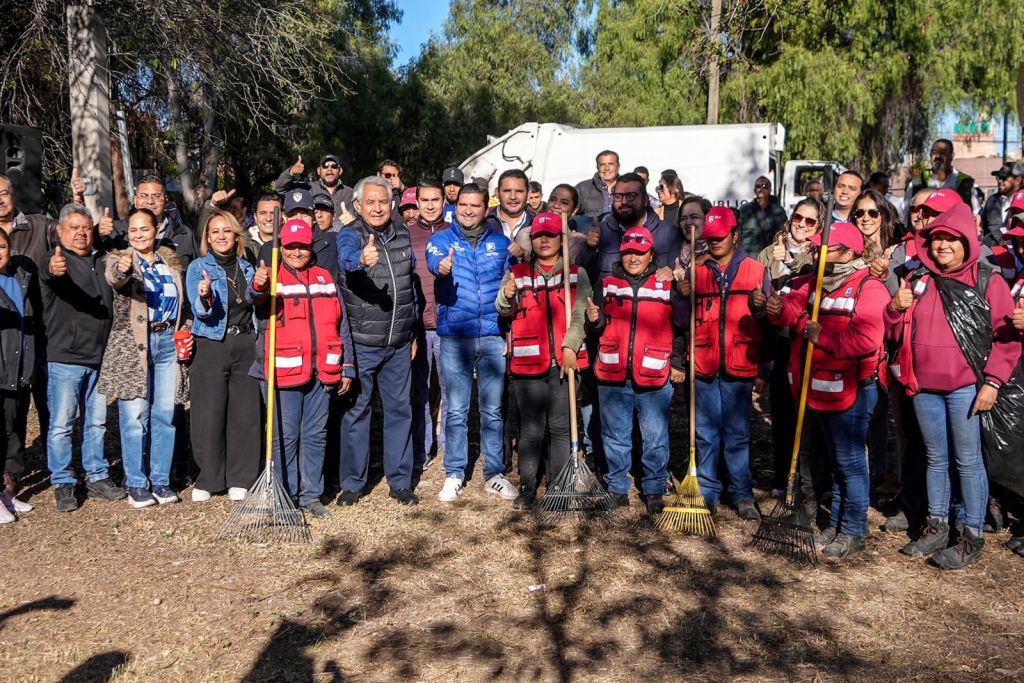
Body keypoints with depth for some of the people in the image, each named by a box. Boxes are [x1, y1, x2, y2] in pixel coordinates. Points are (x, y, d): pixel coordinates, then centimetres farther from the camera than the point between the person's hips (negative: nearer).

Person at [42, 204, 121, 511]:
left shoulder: (101, 261, 13)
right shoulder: (56, 260, -6)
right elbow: (50, 277, -32)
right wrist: (54, 271, -54)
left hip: (100, 358, 6)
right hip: (65, 358, -6)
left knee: (97, 422, 13)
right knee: (62, 424, 0)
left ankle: (97, 478, 24)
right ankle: (62, 484, 11)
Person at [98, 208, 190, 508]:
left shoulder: (170, 261, 12)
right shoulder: (119, 259, 0)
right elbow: (114, 278, -25)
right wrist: (122, 269, -47)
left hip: (168, 342, 4)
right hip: (132, 345, -4)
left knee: (165, 414, 6)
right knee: (134, 417, -3)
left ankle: (161, 480, 17)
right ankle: (136, 483, 9)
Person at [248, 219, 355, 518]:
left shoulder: (325, 278, 13)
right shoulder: (272, 277, 1)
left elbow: (341, 325, 15)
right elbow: (253, 297, -24)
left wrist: (347, 367, 10)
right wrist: (258, 286, -48)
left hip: (322, 373, 4)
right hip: (283, 372, -4)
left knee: (316, 435, 10)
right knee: (286, 436, 3)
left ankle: (311, 494, 21)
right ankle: (286, 495, 14)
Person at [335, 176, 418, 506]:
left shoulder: (403, 234, 8)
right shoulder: (349, 235, -9)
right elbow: (346, 257, -34)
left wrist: (413, 332, 16)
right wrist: (362, 259, -58)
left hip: (399, 343, 5)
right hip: (361, 343, -4)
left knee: (400, 409, 10)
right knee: (356, 410, 5)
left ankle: (400, 481, 21)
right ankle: (352, 482, 18)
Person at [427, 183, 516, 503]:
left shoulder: (500, 242, 9)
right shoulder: (441, 239, 3)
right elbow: (434, 261, -20)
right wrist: (442, 267, -44)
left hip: (493, 336, 1)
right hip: (454, 337, -1)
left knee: (493, 410, 7)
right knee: (457, 410, 6)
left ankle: (494, 474, 18)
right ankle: (454, 474, 17)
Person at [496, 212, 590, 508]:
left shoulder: (576, 273, 7)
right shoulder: (517, 272, 11)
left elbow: (579, 314, -2)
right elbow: (505, 311, 4)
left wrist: (570, 347, -17)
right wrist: (507, 297, -19)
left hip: (565, 361, 0)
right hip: (528, 361, 0)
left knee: (560, 427, 6)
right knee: (531, 428, 3)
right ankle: (527, 487, 12)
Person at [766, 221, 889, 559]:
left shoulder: (869, 289, -13)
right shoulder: (814, 283, 12)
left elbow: (866, 340, -24)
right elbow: (795, 308, 2)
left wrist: (821, 336, -18)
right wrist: (780, 309, -20)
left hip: (851, 391, -8)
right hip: (818, 389, 8)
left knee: (850, 461, 1)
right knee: (835, 459, 19)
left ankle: (854, 531, 14)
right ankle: (837, 524, 31)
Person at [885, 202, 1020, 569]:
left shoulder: (988, 281, -2)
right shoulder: (917, 280, 10)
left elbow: (1006, 336, -5)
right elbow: (896, 333, 14)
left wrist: (993, 381, -13)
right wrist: (896, 308, -7)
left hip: (967, 387, -4)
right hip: (924, 386, 4)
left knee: (968, 462, 0)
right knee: (936, 459, 15)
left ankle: (972, 538, 11)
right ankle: (936, 527, 26)